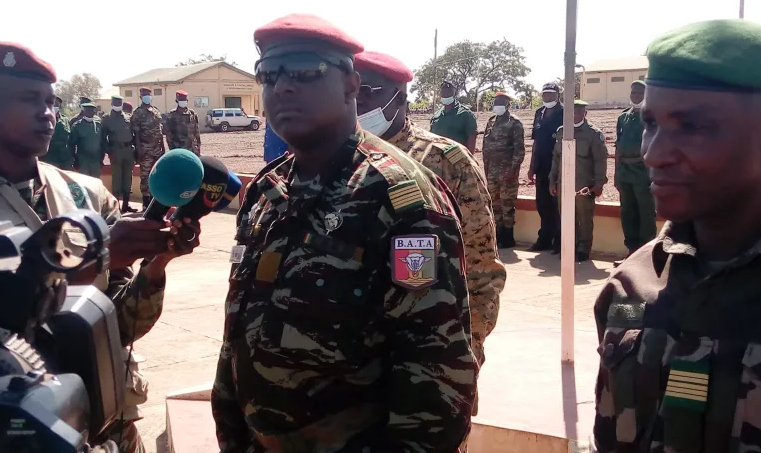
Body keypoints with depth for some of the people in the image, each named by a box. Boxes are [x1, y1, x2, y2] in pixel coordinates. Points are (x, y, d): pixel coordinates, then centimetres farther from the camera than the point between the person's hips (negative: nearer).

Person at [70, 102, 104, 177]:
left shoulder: (99, 124, 4)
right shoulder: (77, 126, -4)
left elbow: (102, 142, 9)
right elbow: (72, 144, -2)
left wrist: (101, 158, 8)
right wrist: (75, 160, -3)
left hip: (96, 160, 3)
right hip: (83, 160, -3)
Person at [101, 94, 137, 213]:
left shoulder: (128, 117, 13)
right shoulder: (106, 118, 3)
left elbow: (134, 134, 13)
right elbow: (103, 137, -1)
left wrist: (135, 148, 5)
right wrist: (108, 151, -11)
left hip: (129, 150, 4)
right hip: (116, 151, -4)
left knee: (127, 178, 7)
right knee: (116, 178, -4)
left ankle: (126, 204, 13)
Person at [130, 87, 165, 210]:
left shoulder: (156, 111, 14)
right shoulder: (137, 113, -3)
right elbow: (136, 133, -7)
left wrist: (163, 147, 13)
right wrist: (139, 150, -15)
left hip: (157, 148, 6)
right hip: (145, 149, -6)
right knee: (145, 176, -4)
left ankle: (153, 199, 16)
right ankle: (146, 201, -1)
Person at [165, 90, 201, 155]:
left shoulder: (192, 114, 9)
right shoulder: (171, 115, -1)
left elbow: (197, 131, 11)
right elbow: (169, 133, -2)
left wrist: (198, 148, 7)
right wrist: (172, 149, -8)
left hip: (192, 149, 3)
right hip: (178, 149, -3)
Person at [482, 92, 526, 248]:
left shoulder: (514, 123, -5)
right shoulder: (491, 121, 14)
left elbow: (519, 148, -10)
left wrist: (513, 169, -16)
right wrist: (486, 167, 12)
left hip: (507, 169, -6)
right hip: (492, 169, 6)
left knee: (507, 203, -4)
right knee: (494, 203, 9)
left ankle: (508, 237, 3)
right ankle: (497, 235, 17)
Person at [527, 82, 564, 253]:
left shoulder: (564, 114, -6)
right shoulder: (539, 113, 14)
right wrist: (532, 166, 15)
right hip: (542, 167, 7)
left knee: (558, 204, -1)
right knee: (542, 204, 11)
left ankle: (559, 241, 6)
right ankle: (545, 239, 21)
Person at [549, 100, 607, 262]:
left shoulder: (594, 133, -1)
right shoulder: (561, 132, 13)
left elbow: (600, 160, -5)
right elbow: (556, 157, 16)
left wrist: (598, 184, -11)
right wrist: (552, 180, 12)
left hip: (584, 185, -4)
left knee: (585, 218, 0)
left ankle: (583, 250, 7)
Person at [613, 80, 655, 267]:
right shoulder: (623, 117, 14)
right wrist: (617, 172, 13)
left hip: (644, 171, -6)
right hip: (625, 171, 6)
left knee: (646, 214, -2)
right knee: (627, 213, 10)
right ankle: (633, 252, 18)